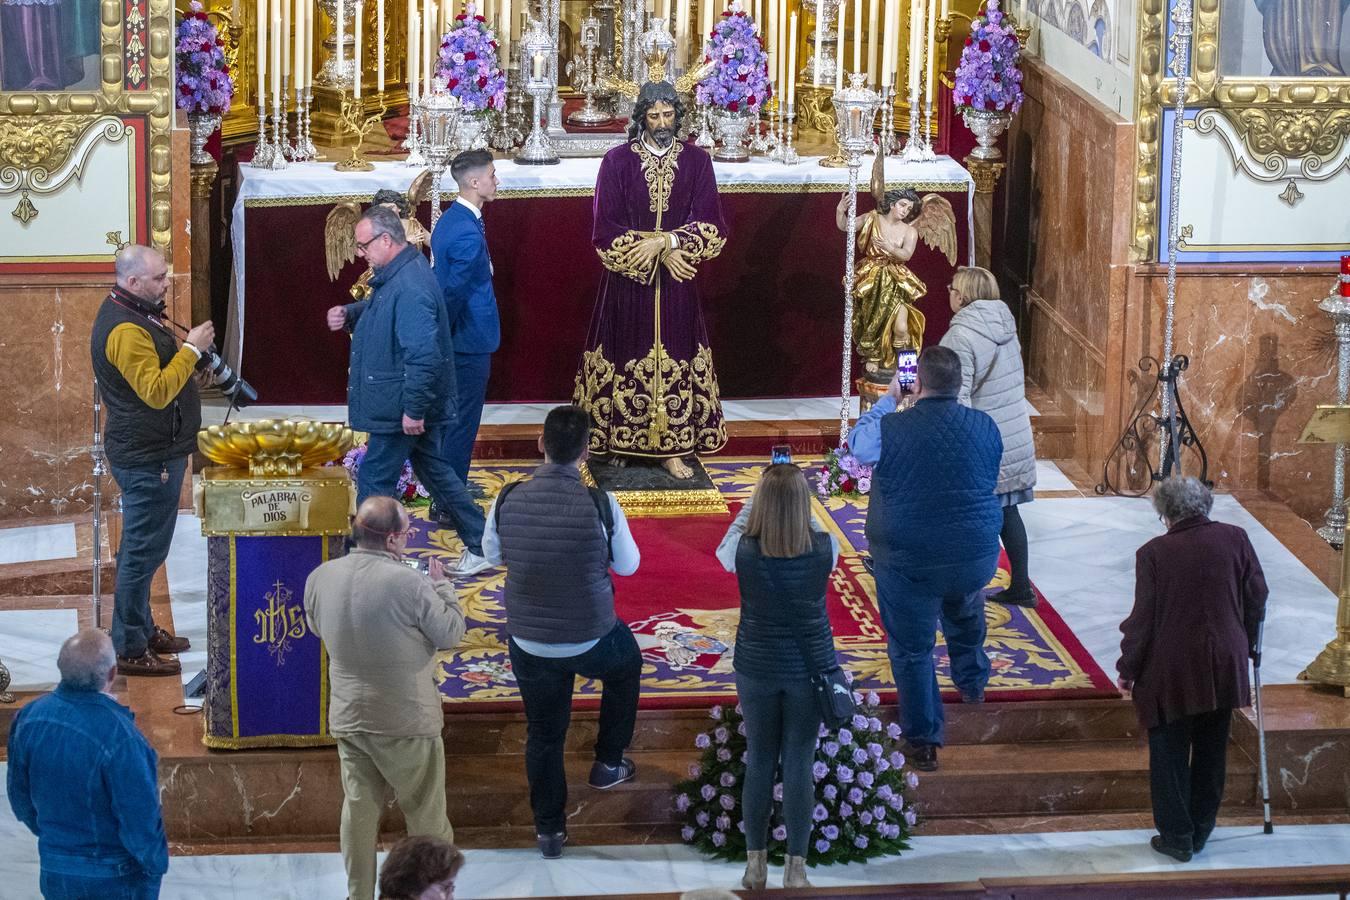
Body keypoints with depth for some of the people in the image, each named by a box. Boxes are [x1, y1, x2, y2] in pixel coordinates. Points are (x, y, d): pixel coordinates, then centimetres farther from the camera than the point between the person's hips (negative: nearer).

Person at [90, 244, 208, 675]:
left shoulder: (134, 314, 12)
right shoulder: (126, 330, -23)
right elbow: (156, 391, -27)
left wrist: (178, 343, 9)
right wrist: (191, 349, -23)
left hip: (152, 452, 11)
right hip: (147, 457, -11)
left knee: (142, 547, 21)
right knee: (143, 550, -6)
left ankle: (142, 629, 33)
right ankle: (131, 651, -1)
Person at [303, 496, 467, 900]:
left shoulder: (320, 578, -6)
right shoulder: (410, 583, -24)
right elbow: (451, 632, -11)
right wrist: (441, 583, 2)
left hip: (348, 717, 5)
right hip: (406, 720, -5)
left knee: (359, 810, 14)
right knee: (426, 814, 11)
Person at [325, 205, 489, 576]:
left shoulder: (410, 288, -27)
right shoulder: (395, 274, 7)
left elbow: (423, 355, -31)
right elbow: (375, 309, 25)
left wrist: (413, 409, -27)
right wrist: (348, 314, 3)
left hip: (400, 409, -11)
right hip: (416, 405, 11)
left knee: (374, 480, -1)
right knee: (435, 471, 18)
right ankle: (480, 547, 24)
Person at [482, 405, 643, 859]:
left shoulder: (508, 500, -15)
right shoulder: (601, 505, -22)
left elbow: (492, 553, 5)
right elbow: (628, 565, -4)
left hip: (530, 644, 2)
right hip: (592, 641, -2)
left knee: (543, 733, 22)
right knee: (627, 664, 33)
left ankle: (549, 829, 34)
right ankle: (609, 762, 41)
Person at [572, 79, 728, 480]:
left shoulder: (696, 161, 0)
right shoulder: (617, 161, -5)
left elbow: (712, 228, -4)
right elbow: (606, 229, -9)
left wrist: (663, 241, -18)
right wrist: (664, 252, -16)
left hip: (675, 285, 1)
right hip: (627, 284, -1)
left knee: (675, 360, 4)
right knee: (626, 360, 3)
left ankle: (672, 450, 10)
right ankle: (620, 443, 14)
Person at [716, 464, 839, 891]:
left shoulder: (744, 551, -19)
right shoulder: (824, 549, -17)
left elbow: (724, 547, 5)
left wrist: (758, 498, 8)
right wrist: (792, 492, 12)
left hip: (756, 669, 0)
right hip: (810, 668, 0)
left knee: (759, 762, 14)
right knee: (799, 765, 8)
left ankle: (756, 864, 24)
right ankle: (796, 868, 16)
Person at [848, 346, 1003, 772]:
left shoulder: (889, 429, -18)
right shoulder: (985, 427, -8)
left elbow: (856, 444, 5)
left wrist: (889, 399, 17)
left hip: (907, 564, -4)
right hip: (976, 559, 4)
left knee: (911, 649, 11)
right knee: (965, 615, 35)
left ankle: (923, 743, 16)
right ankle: (973, 682, 57)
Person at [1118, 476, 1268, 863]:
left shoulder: (1154, 554, -14)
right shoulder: (1234, 539, -4)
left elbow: (1143, 619, -10)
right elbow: (1257, 596, 4)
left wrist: (1128, 669, 2)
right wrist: (1248, 643, 20)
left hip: (1171, 671, -4)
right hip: (1224, 666, 4)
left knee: (1169, 754, 9)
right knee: (1211, 751, 16)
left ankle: (1176, 836, 11)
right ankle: (1201, 830, 25)